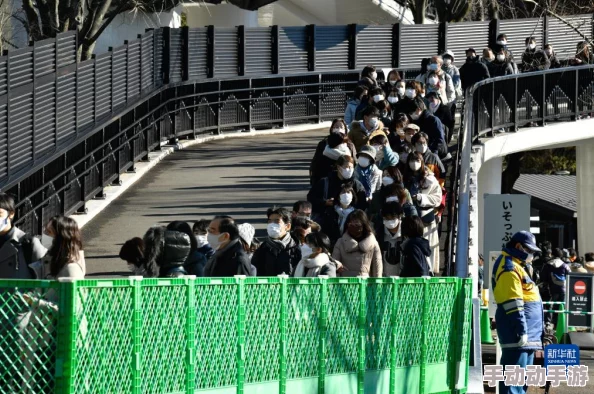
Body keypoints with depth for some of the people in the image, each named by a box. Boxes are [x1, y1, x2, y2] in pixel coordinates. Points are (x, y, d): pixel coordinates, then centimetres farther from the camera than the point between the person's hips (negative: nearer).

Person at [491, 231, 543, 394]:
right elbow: (513, 303, -19)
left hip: (527, 333, 11)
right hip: (518, 333, -11)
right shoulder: (509, 267, -11)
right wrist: (521, 329, -22)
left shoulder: (515, 265, 23)